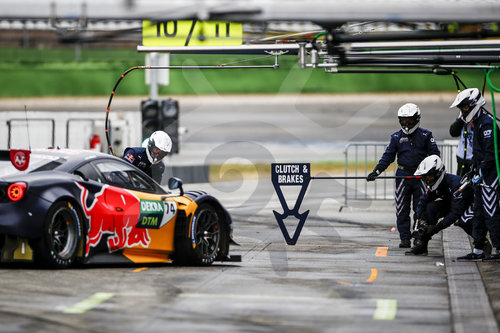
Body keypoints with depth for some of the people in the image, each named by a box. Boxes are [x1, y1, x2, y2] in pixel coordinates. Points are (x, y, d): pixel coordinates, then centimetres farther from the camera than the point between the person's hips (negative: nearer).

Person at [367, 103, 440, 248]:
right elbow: (388, 156, 6)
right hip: (403, 175, 2)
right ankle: (405, 238, 5)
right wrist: (376, 171, -4)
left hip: (421, 175, -2)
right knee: (402, 209, 0)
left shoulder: (425, 135, 2)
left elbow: (434, 154, 5)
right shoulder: (396, 137, 7)